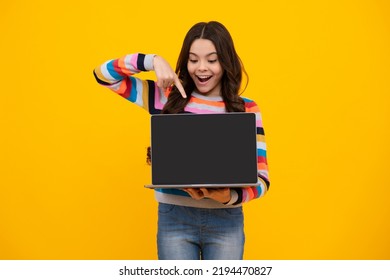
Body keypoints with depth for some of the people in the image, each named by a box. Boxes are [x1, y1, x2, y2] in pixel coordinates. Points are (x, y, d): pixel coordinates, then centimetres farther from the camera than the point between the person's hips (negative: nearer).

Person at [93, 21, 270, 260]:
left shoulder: (246, 109, -2)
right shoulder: (167, 98, 1)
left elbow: (261, 178, -5)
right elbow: (104, 75, 3)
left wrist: (229, 196, -26)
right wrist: (154, 61, -11)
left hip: (226, 221, 0)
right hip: (175, 218, 0)